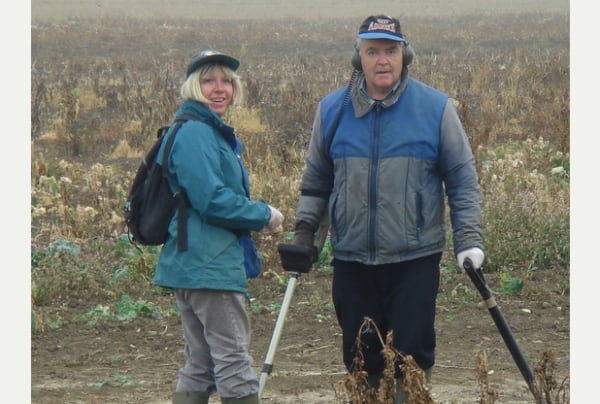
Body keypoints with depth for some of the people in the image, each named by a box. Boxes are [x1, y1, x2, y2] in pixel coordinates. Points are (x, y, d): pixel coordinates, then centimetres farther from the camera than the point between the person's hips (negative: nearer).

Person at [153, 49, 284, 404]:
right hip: (209, 266, -10)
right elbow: (212, 200, -21)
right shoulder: (194, 134, -14)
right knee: (234, 363, -7)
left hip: (193, 266, 10)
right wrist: (265, 215, -10)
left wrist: (254, 215, 6)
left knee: (200, 368, 12)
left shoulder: (211, 132, 18)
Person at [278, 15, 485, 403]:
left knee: (413, 354, -1)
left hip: (415, 258, -3)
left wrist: (470, 239, -5)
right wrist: (305, 232, 6)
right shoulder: (332, 109, 5)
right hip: (352, 259, 3)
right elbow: (316, 181, 16)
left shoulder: (436, 107, -2)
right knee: (360, 357, 10)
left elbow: (463, 179, 2)